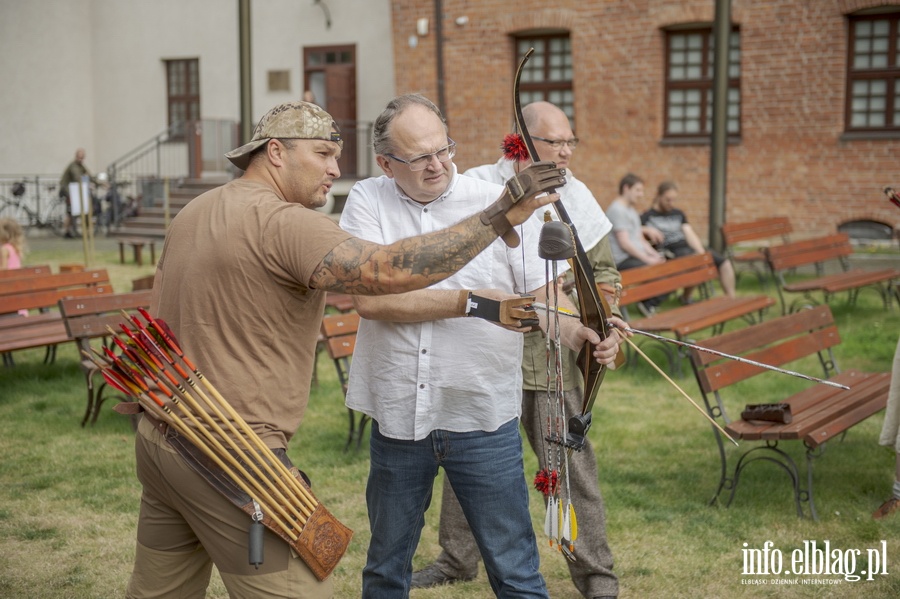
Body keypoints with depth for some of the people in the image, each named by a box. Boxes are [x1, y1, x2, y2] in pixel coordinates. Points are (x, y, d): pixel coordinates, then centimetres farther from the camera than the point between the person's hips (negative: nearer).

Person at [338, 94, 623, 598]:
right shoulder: (367, 202, -3)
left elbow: (544, 293, -7)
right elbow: (370, 298, -16)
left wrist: (577, 332, -29)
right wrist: (474, 300, -21)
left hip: (484, 419, -1)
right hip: (396, 418, 2)